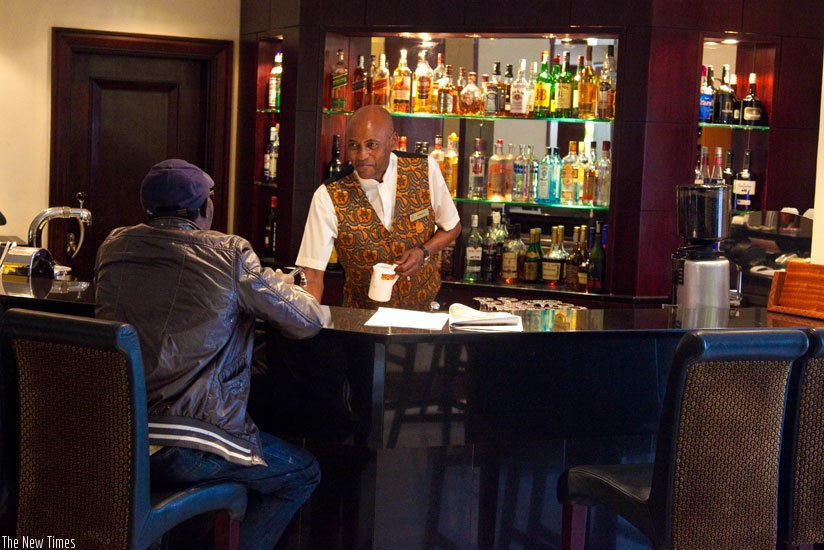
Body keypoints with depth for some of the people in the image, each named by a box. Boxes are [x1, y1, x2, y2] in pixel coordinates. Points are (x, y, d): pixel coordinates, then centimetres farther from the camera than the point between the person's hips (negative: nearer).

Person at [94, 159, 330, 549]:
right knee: (302, 474, 17)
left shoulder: (114, 247, 4)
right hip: (188, 450, -6)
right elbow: (308, 320, -3)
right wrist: (280, 287, 19)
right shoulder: (229, 254, -10)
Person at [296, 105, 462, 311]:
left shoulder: (424, 170, -11)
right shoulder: (328, 197, -18)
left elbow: (452, 227, 5)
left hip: (423, 306, 2)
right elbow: (313, 276, -18)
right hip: (363, 315, -1)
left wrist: (423, 252, -14)